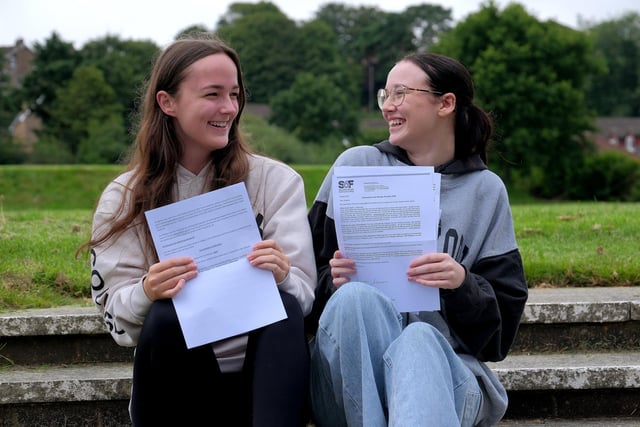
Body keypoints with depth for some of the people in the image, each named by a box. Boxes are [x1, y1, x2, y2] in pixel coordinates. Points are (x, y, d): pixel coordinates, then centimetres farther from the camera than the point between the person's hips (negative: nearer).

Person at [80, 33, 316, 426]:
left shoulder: (277, 181, 4)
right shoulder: (124, 199, 4)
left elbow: (302, 291, -3)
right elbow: (116, 316, -1)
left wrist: (281, 279, -26)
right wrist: (148, 294, -24)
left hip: (263, 376, 0)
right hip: (176, 388, 0)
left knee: (284, 305, -30)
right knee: (166, 316, -31)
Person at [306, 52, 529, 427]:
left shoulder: (486, 190, 11)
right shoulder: (357, 164, 10)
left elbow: (504, 316, 7)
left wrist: (463, 283, -13)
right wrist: (333, 280, -12)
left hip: (444, 367, 0)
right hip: (349, 368, 1)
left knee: (418, 342, -37)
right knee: (356, 295, -34)